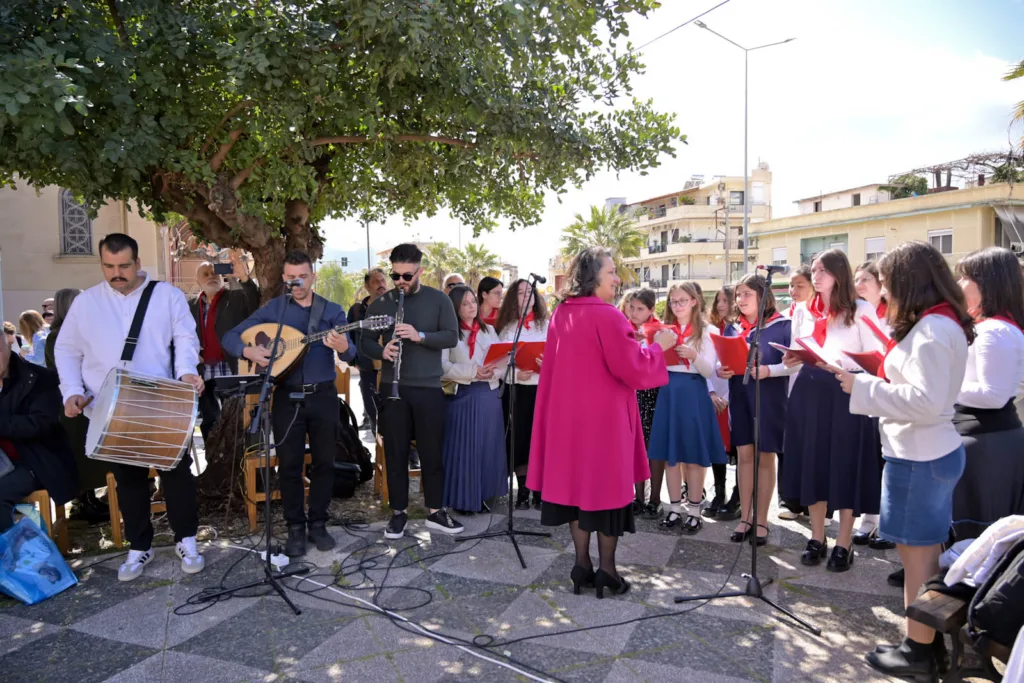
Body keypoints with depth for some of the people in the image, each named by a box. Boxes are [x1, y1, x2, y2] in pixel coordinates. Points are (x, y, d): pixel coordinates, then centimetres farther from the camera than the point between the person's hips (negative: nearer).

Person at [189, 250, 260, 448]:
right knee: (208, 423, 13)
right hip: (203, 373, 5)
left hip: (231, 372, -5)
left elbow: (257, 305, -20)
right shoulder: (191, 306, 13)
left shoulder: (237, 298, -1)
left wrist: (244, 278, -33)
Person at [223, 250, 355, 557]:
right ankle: (295, 527, 18)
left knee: (324, 462, 7)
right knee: (289, 464, 4)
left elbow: (351, 354, -11)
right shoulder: (272, 309, 2)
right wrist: (249, 351, -20)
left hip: (323, 396, 0)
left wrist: (343, 347, -35)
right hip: (287, 397, 0)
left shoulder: (332, 310, 1)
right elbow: (229, 337, 1)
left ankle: (318, 523, 21)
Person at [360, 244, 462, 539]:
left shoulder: (439, 299, 1)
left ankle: (436, 511, 19)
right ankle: (399, 512, 19)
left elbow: (452, 336, -7)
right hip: (392, 388, 1)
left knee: (432, 452, 6)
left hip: (429, 387, -1)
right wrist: (382, 351, -16)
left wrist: (420, 336, -22)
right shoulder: (381, 303, 4)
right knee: (396, 453, 7)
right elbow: (365, 341, 5)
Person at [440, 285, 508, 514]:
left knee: (487, 447, 8)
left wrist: (492, 372, -15)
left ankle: (482, 496, 19)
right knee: (464, 448, 0)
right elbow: (443, 366, -13)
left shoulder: (488, 329, 12)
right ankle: (463, 499, 11)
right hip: (463, 396, -4)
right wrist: (474, 372, -21)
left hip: (489, 395, 4)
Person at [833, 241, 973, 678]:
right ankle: (931, 638, 28)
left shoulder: (932, 328, -19)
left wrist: (862, 387, -18)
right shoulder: (941, 324, 12)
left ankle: (919, 651, 14)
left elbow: (925, 402, -25)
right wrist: (869, 380, 11)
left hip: (918, 456, -10)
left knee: (916, 554, 1)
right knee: (927, 552, 17)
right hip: (930, 451, 10)